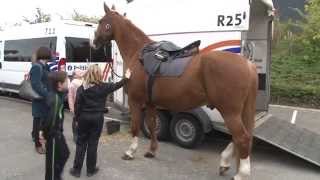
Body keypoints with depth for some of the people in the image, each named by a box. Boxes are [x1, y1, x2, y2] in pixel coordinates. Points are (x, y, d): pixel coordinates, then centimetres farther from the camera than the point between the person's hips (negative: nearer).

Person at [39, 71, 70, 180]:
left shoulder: (55, 95, 2)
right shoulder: (56, 99, -28)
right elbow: (51, 119, -30)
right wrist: (45, 134, -19)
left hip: (57, 133, 10)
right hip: (53, 135, -10)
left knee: (64, 154, 25)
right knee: (53, 161, 7)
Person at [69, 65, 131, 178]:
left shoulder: (82, 88, -5)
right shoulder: (103, 87, -6)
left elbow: (77, 105, -5)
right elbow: (116, 85, 10)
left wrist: (77, 118, 7)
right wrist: (126, 78, 24)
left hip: (84, 118, 1)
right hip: (97, 118, -1)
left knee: (81, 143, 10)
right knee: (93, 143, 8)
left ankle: (77, 170, 16)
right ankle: (90, 169, 18)